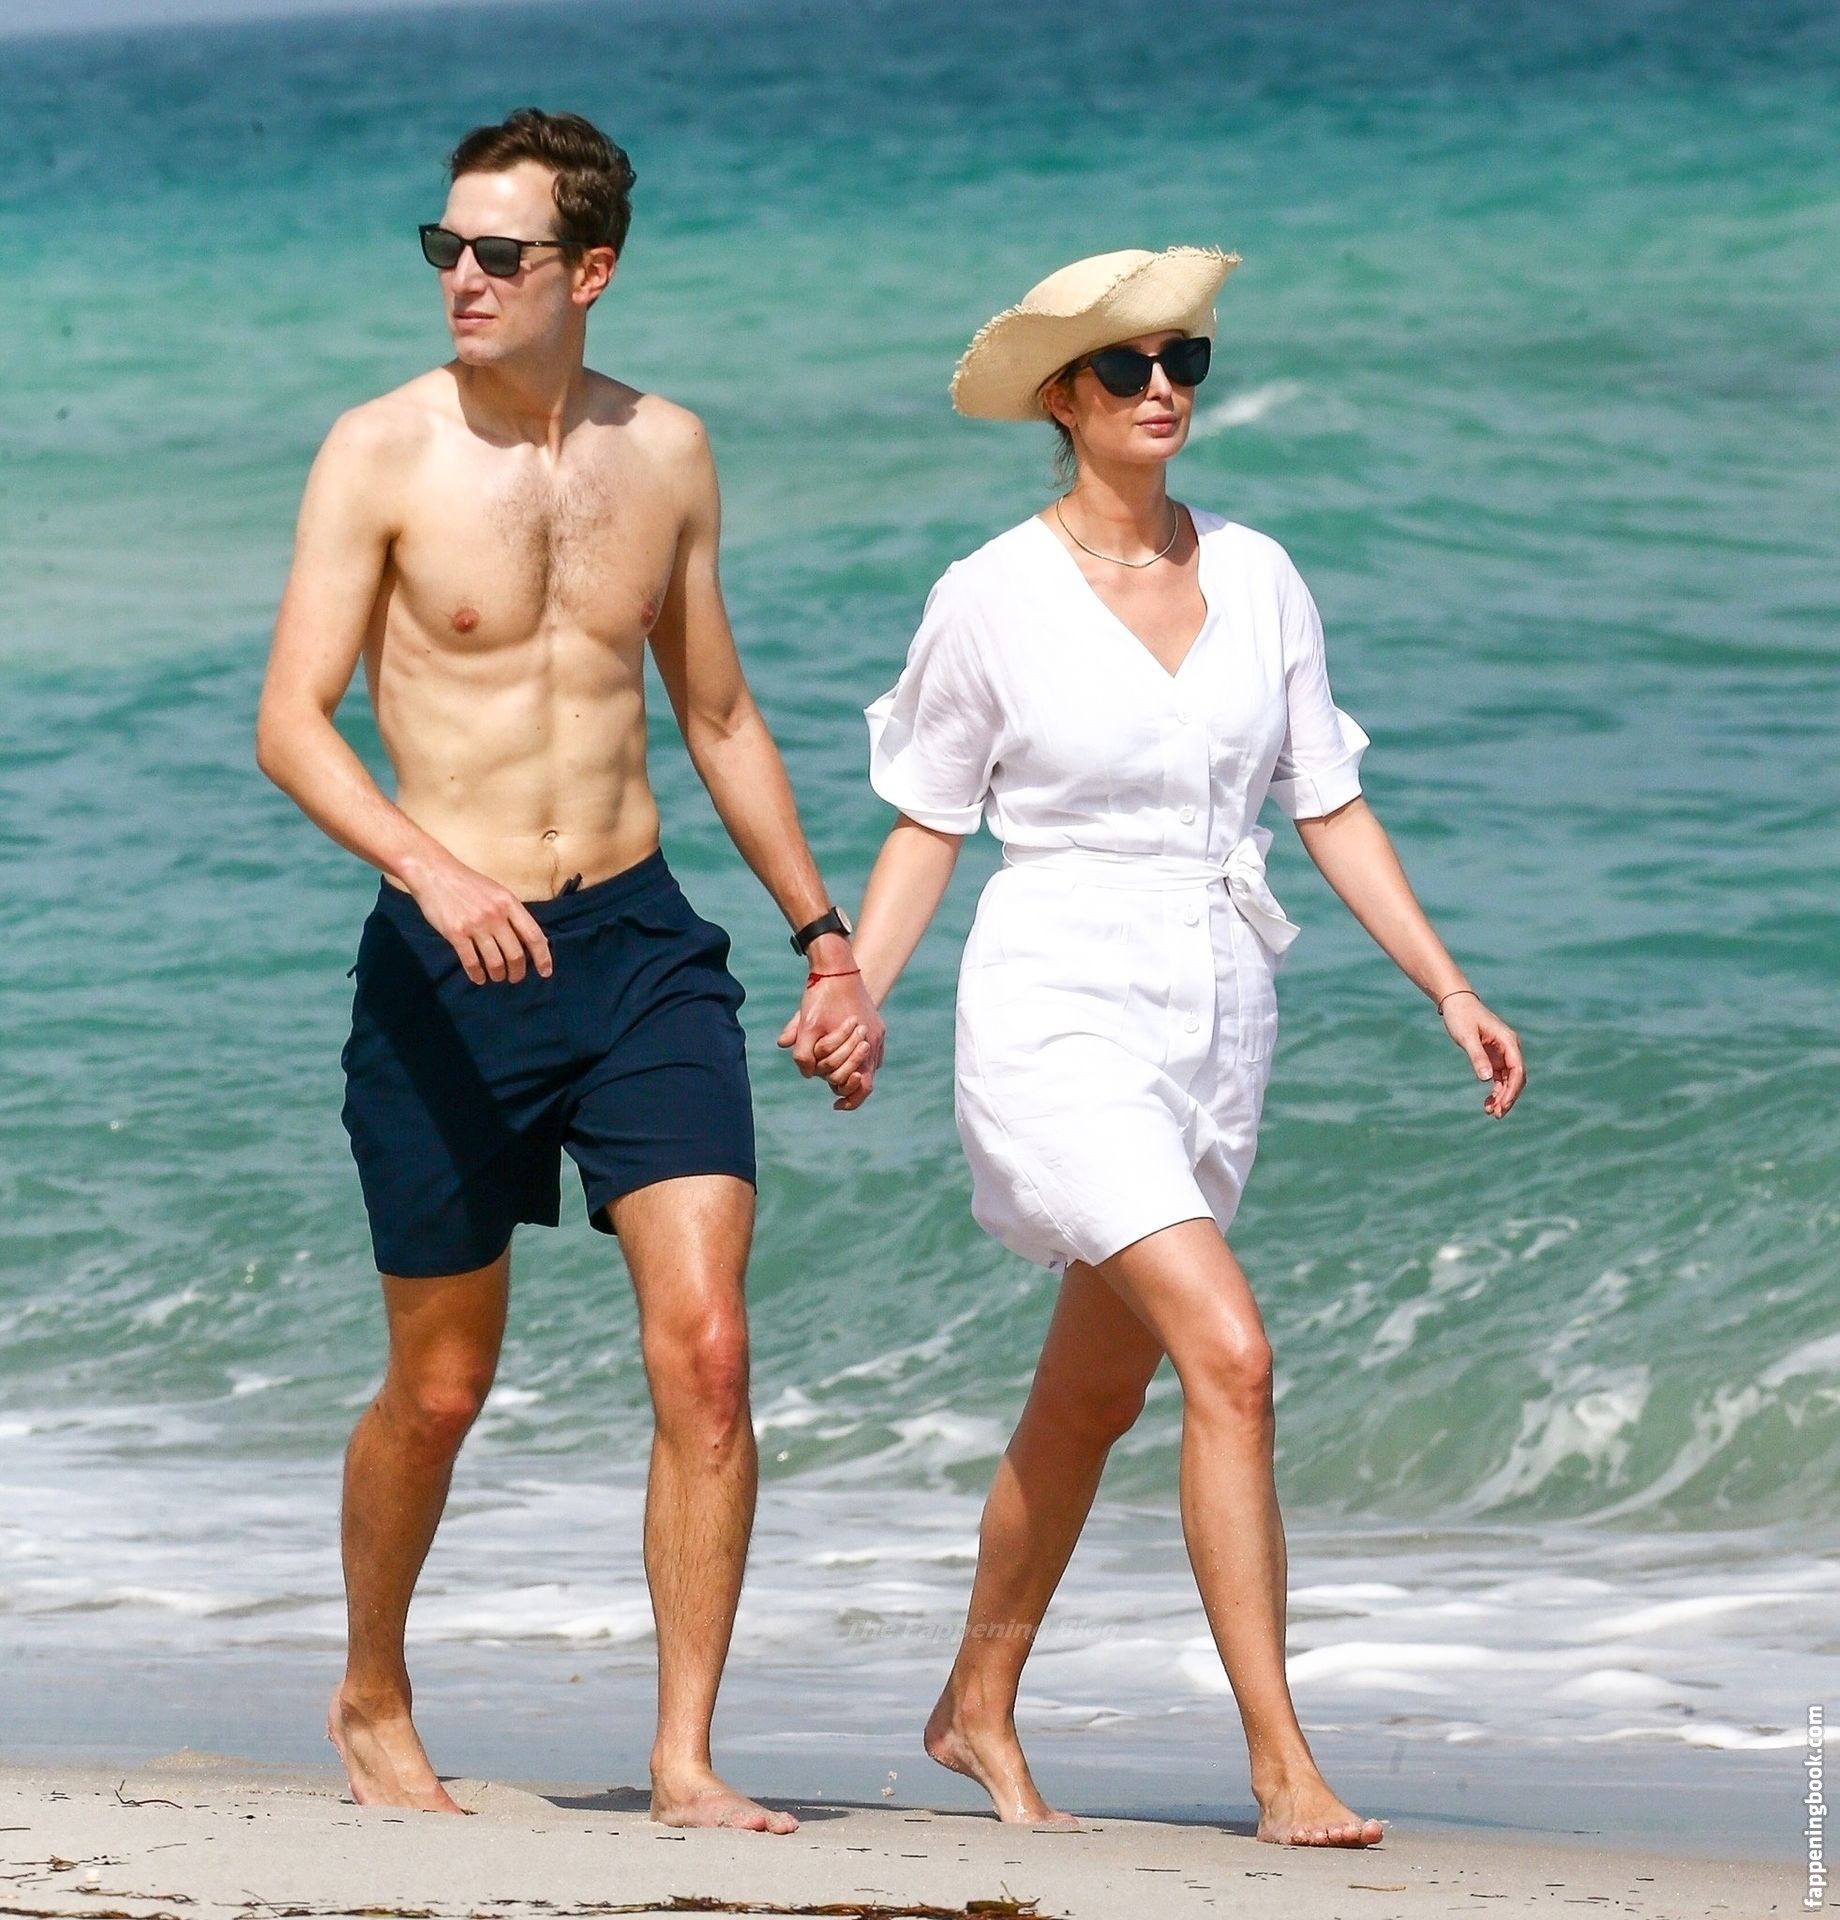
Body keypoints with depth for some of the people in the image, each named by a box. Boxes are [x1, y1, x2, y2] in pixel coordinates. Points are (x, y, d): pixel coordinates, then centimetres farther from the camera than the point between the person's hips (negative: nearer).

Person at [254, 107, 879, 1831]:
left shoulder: (664, 452, 7)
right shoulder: (382, 454, -6)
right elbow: (289, 724, -12)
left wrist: (822, 935, 18)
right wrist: (428, 866, -29)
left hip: (639, 941, 3)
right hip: (448, 964, -3)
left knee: (705, 1348, -11)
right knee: (440, 1389, 8)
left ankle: (685, 1759, -6)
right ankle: (373, 1700, 33)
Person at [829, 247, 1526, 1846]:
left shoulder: (1258, 578, 6)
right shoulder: (993, 600, -5)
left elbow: (1330, 806, 10)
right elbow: (928, 825, 2)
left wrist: (1450, 989, 3)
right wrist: (855, 997, -11)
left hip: (1218, 1024, 5)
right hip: (1063, 1014, -5)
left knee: (1091, 1399, 17)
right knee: (1231, 1354, -20)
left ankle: (978, 1710, 35)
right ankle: (1282, 1762, -19)